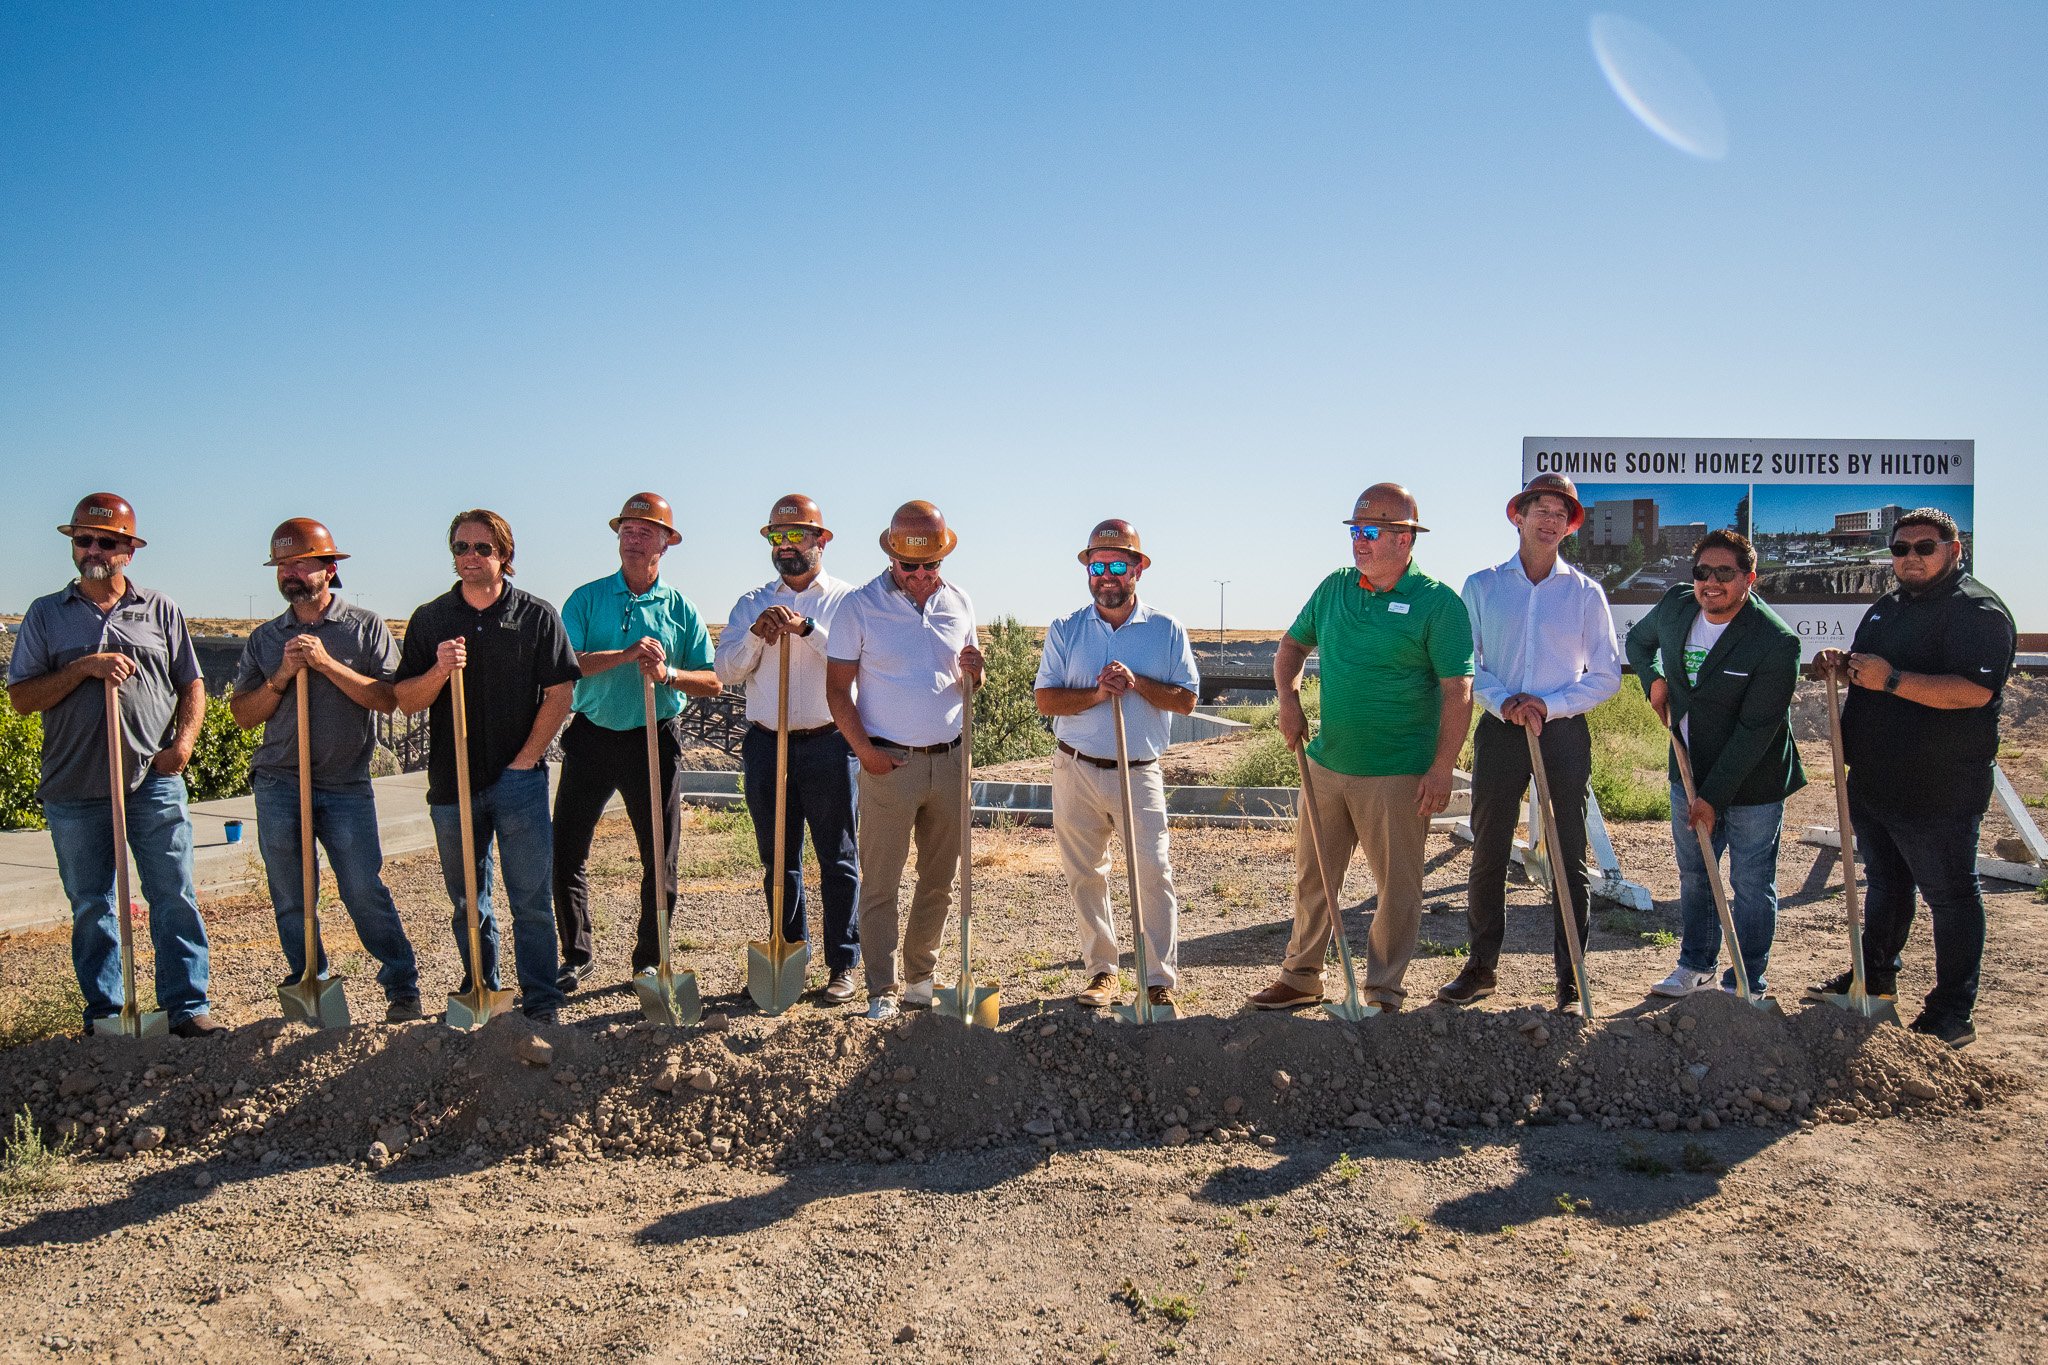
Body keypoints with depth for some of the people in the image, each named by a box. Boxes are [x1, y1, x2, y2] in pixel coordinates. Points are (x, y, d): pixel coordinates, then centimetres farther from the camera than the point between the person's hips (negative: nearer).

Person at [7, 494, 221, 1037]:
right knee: (90, 907, 8)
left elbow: (191, 685, 12)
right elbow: (21, 698, 3)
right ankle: (104, 1012, 17)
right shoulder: (46, 615, 8)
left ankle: (188, 1005, 3)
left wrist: (183, 741, -5)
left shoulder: (160, 610, 10)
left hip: (154, 782, -1)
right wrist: (84, 668, -11)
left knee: (174, 896, -2)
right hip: (75, 789, 1)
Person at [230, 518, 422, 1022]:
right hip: (278, 786, 3)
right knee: (290, 900, 6)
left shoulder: (365, 626, 3)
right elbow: (243, 715, 8)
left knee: (365, 891, -6)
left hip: (347, 785, -3)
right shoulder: (264, 638, 11)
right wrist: (282, 676, -7)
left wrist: (327, 664, -14)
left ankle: (403, 989, 3)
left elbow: (388, 698, -8)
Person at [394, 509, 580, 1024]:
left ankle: (542, 1002, 4)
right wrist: (438, 672, -15)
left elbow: (559, 694, -1)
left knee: (532, 899, -3)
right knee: (467, 901, 12)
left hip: (519, 781, -3)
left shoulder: (537, 615, 2)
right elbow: (405, 701, 5)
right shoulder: (430, 619, 8)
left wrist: (525, 759, -7)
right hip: (452, 783, 3)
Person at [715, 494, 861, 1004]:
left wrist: (807, 628, -22)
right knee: (777, 859, 10)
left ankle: (843, 963, 8)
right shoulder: (752, 603, 13)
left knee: (838, 858, 1)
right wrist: (757, 634, -13)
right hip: (767, 745, 4)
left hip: (829, 745, -3)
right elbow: (725, 670, 3)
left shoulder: (846, 599, 3)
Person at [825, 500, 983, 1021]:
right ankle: (882, 990, 8)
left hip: (949, 760, 4)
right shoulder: (860, 605, -4)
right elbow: (838, 688, -4)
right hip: (889, 763, -4)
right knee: (880, 883, -1)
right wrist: (865, 751, -12)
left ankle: (920, 978, 24)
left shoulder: (958, 603, 8)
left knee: (940, 880, 11)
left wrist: (973, 672, -7)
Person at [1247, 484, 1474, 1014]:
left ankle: (1383, 989, 19)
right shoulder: (1334, 588, 7)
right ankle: (1301, 975, 27)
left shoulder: (1437, 603, -10)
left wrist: (1442, 767, -17)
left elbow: (1458, 689, -12)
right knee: (1312, 877, 13)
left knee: (1397, 886, 5)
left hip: (1398, 775, -5)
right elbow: (1293, 644, 20)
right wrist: (1288, 697, 1)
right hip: (1326, 765, 6)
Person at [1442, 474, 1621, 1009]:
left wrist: (1549, 705, -9)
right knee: (1488, 854, 5)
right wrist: (1504, 702, -12)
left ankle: (1570, 972, 10)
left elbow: (1606, 676, 5)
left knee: (1569, 858, 1)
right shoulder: (1482, 586, 8)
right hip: (1499, 732, 1)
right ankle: (1482, 965, 17)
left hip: (1564, 733, 0)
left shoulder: (1586, 593, 6)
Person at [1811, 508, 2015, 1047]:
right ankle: (1876, 976, 38)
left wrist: (1892, 679, -31)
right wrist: (1843, 665, 5)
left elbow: (1974, 691, -27)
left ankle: (1952, 1013, 9)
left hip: (1938, 791, -9)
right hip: (1873, 781, 9)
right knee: (1885, 883, 22)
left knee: (1950, 896, 1)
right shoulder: (1887, 607, 15)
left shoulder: (1977, 610, -14)